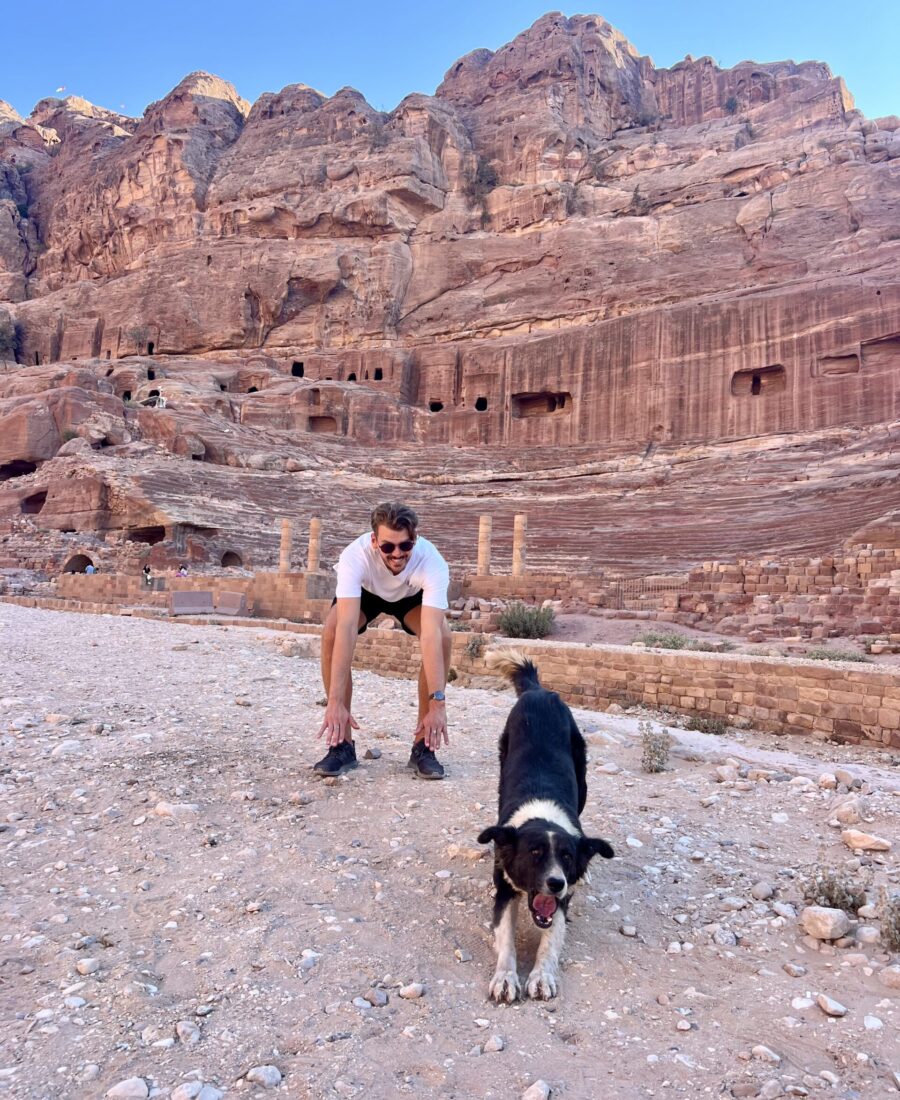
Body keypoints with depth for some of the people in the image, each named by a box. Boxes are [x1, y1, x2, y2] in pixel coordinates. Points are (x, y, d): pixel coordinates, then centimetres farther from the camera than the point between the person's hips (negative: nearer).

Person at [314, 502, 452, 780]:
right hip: (365, 591, 0)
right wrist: (335, 702, -53)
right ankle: (342, 744, -13)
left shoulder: (432, 562, -40)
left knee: (443, 637, -27)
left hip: (412, 595, 0)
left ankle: (423, 747, -12)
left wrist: (437, 704, -52)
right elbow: (346, 628, -49)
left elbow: (431, 635, -46)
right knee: (331, 633, -28)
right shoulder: (355, 556, -42)